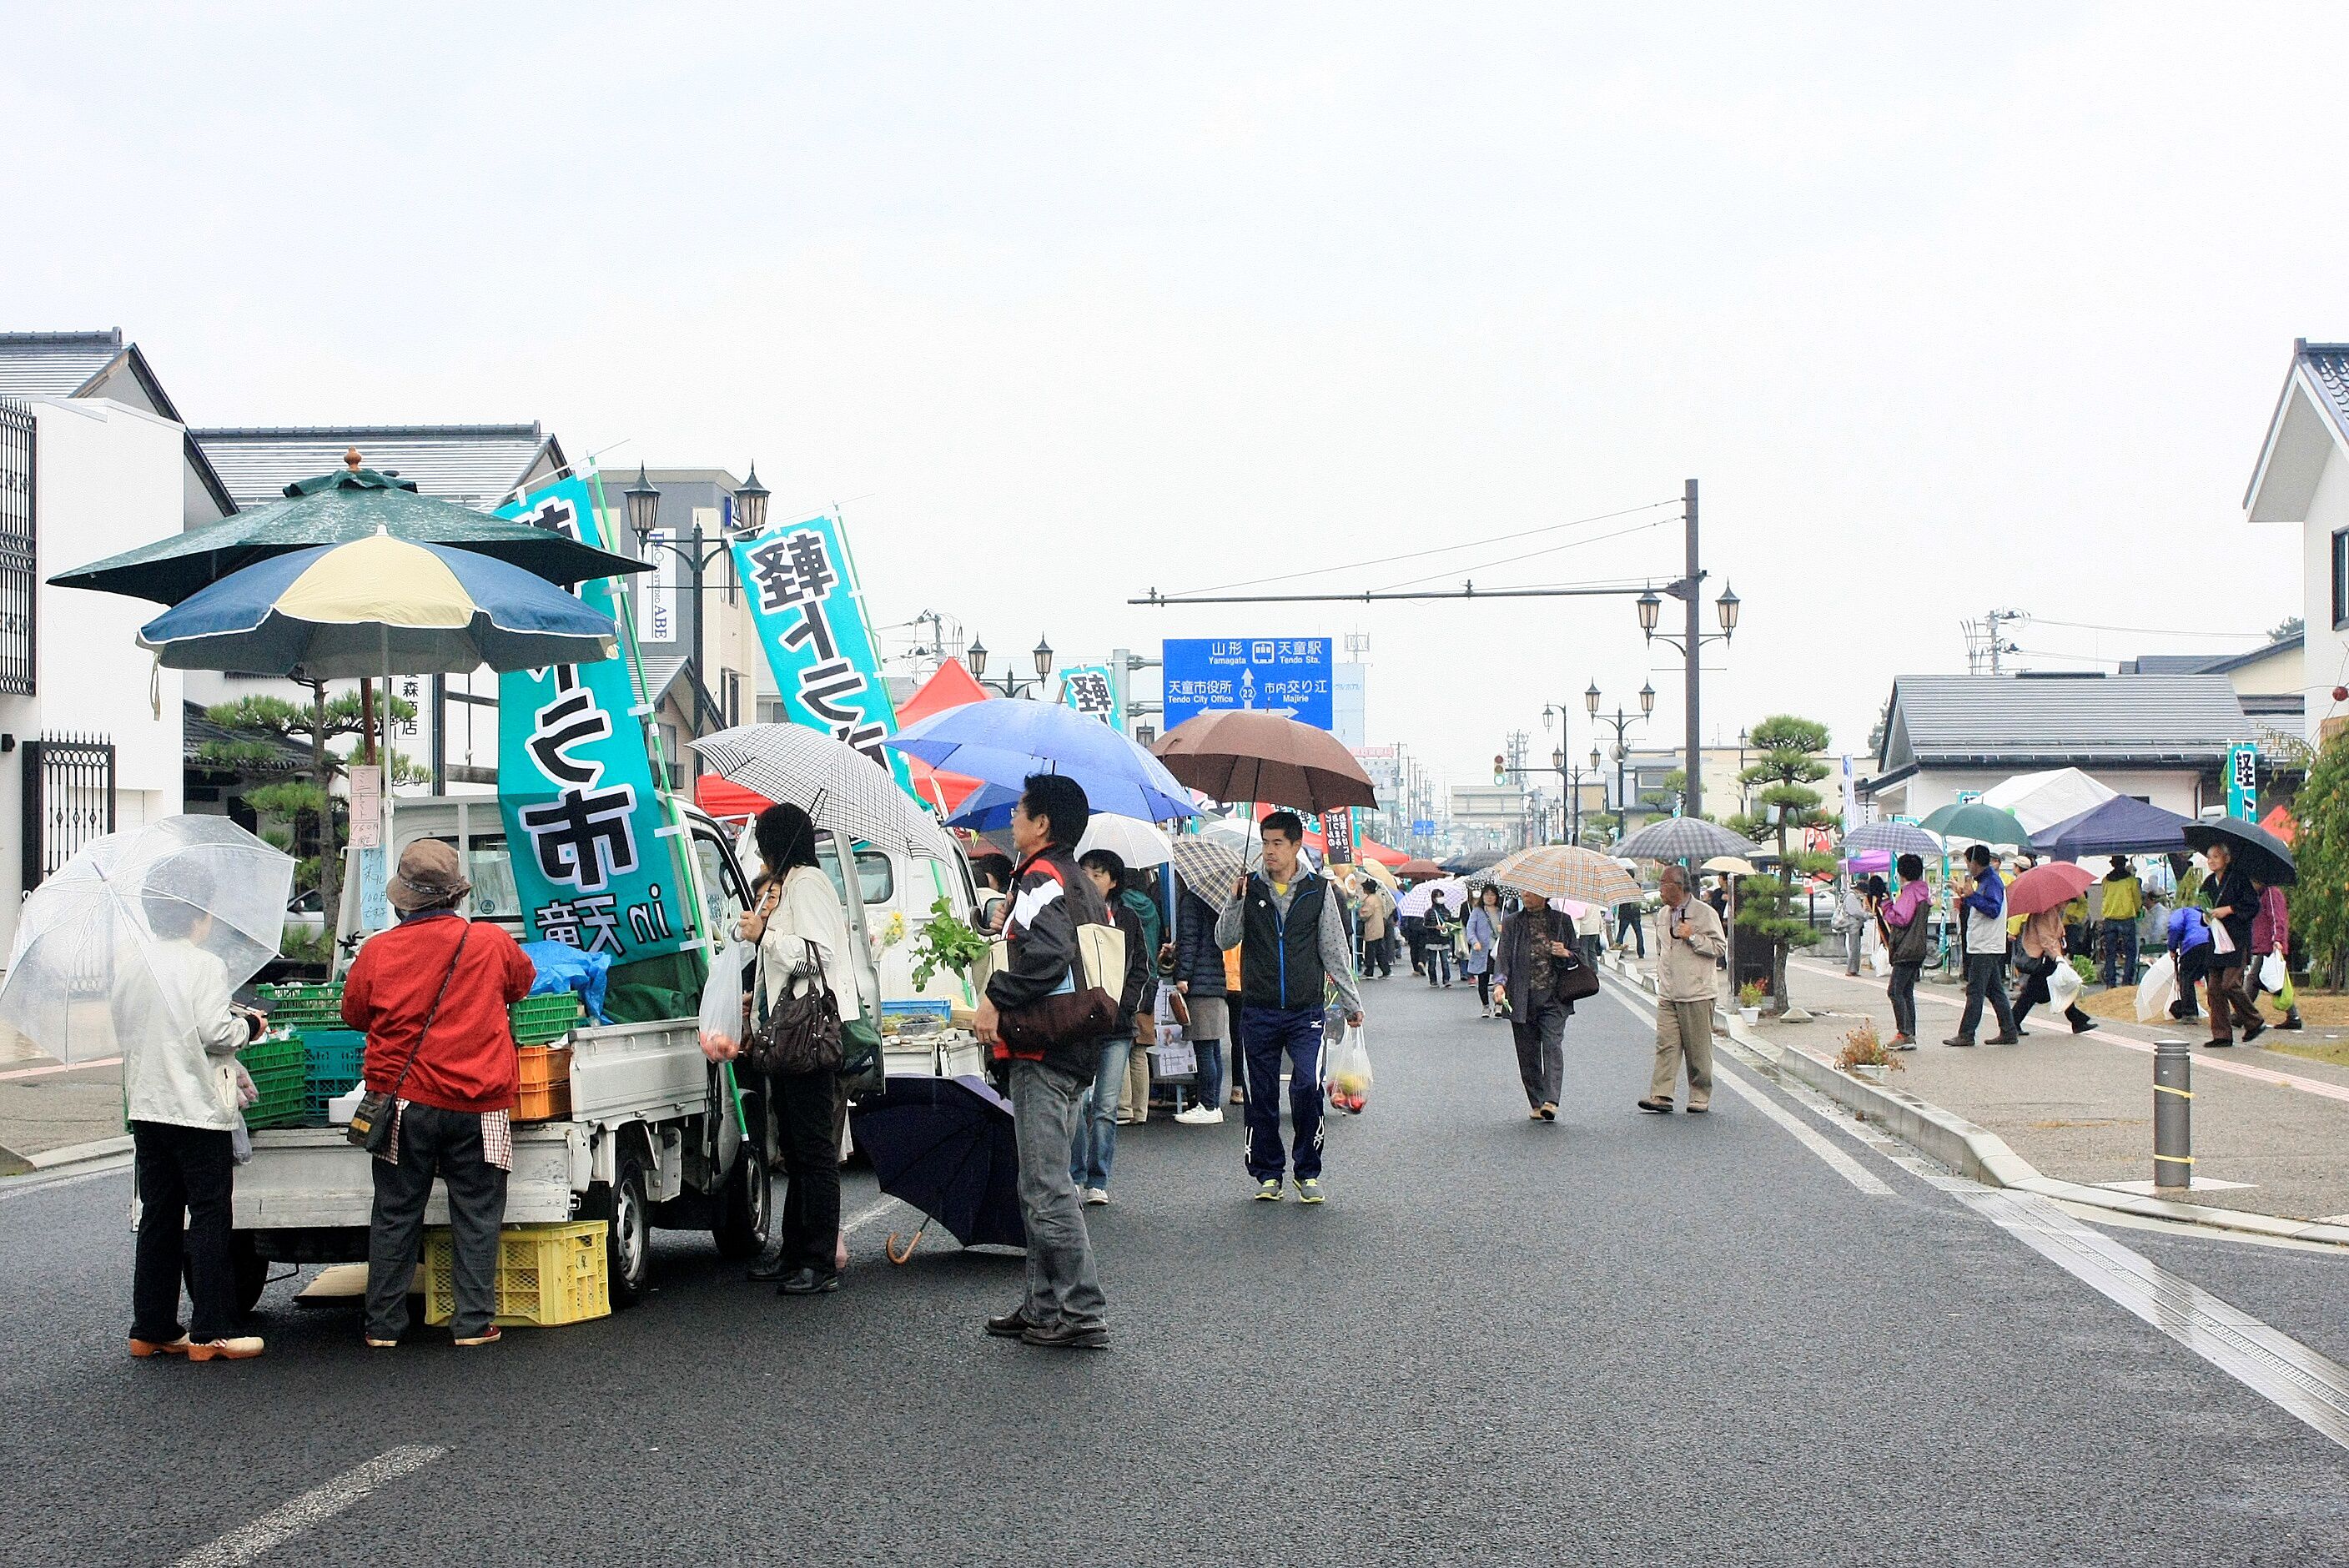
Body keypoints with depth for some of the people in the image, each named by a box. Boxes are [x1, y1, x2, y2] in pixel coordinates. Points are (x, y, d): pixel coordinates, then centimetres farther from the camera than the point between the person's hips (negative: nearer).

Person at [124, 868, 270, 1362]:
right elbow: (214, 1033, -17)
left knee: (158, 1218, 12)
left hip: (146, 1108, 6)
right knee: (209, 1217, -1)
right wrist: (249, 1025, 2)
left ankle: (151, 1328, 14)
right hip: (198, 1109, -6)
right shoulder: (204, 966, -12)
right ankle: (212, 1331, -2)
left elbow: (128, 1034, 12)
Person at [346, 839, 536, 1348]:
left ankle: (384, 1324, 15)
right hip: (477, 1103, -1)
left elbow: (354, 1013, 10)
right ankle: (474, 1321, 7)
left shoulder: (378, 950, -5)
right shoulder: (492, 942, -5)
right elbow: (523, 985, 15)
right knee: (476, 1213, 8)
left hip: (405, 1100, 1)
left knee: (395, 1213, 11)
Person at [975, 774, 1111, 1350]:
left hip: (1042, 1054, -11)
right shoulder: (1080, 883, 19)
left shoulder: (1041, 877, -12)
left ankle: (1083, 1314, -9)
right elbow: (1101, 961, 23)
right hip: (1074, 1051, 11)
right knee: (1041, 1184, 15)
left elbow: (1048, 952, -28)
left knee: (1046, 1187, -9)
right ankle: (1045, 1308, 19)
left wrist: (996, 998, -18)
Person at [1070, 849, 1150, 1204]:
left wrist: (1120, 1003, -3)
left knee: (1106, 1107, 1)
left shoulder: (1128, 919, 10)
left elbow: (1141, 967, 12)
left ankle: (1098, 1181, 7)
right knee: (1077, 1102, -6)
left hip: (1116, 1027, 2)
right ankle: (1075, 1177, 3)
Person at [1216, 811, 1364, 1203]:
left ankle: (1307, 1171, -1)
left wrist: (1351, 1002, 8)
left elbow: (1334, 951, 9)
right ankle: (1268, 1174, 17)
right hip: (1258, 1012, 1)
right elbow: (1225, 941, 1)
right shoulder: (1250, 889, 6)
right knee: (1262, 1096, 5)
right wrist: (1235, 901, -13)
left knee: (1307, 1085, -15)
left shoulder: (1317, 891, 5)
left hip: (1305, 1011, -1)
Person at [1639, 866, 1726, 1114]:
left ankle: (1700, 1098, 10)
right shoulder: (1665, 914, 16)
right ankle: (1661, 1096, -10)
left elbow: (1720, 947, -7)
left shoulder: (1704, 913, -5)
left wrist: (1692, 937, -15)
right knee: (1666, 1044, -5)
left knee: (1698, 1049, 0)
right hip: (1668, 995, 6)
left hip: (1697, 995, -5)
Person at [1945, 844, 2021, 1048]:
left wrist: (1972, 896, -23)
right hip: (1984, 947, 11)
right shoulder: (1984, 881, 18)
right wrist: (1965, 898, 16)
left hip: (1986, 949, -11)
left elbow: (1993, 909, -25)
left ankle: (1966, 1034, -8)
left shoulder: (1992, 882, -14)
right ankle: (2008, 1033, 13)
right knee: (1995, 992, 11)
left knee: (1974, 992, -8)